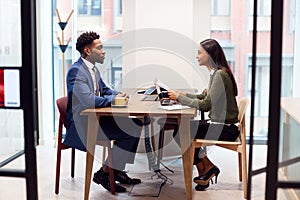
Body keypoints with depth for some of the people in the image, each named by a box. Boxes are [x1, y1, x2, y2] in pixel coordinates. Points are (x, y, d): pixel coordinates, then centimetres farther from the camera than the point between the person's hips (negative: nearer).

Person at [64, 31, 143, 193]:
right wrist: (113, 98, -16)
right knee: (129, 131, -19)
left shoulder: (92, 68, 12)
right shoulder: (76, 71, -18)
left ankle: (117, 170, 11)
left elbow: (104, 89, 26)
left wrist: (119, 94, 4)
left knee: (136, 124, 4)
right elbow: (88, 100, -29)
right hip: (82, 124, -10)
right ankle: (104, 173, -6)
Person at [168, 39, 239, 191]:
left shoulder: (220, 75, -19)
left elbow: (205, 105, -22)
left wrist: (180, 98, -12)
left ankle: (208, 167, 8)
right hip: (219, 125, 10)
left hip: (224, 128, -10)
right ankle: (204, 173, 10)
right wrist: (184, 95, 3)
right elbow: (204, 97, 16)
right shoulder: (216, 73, 12)